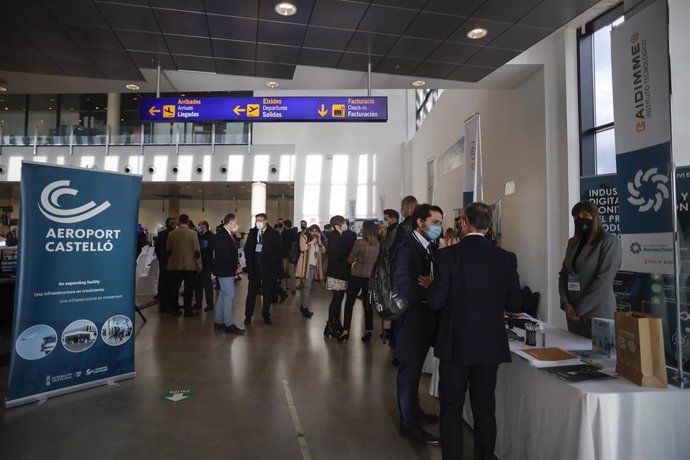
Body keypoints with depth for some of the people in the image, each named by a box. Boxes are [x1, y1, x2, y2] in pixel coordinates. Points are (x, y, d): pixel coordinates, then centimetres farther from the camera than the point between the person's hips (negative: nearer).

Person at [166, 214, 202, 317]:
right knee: (188, 289, 3)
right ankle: (187, 310, 5)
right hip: (190, 265, -2)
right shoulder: (192, 233, -7)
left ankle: (175, 309, 15)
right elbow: (197, 250, -8)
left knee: (174, 288, 11)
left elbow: (167, 250, 6)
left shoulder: (172, 234, 0)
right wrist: (199, 264, 1)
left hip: (175, 265, 3)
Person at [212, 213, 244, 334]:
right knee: (229, 295, -7)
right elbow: (226, 255, -23)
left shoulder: (227, 234, 14)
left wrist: (237, 265, 2)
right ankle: (228, 324, -1)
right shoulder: (222, 235, -17)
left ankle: (218, 322, 24)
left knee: (223, 295, 15)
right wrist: (236, 266, -14)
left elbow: (232, 252, 15)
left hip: (228, 270, 11)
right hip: (225, 270, -11)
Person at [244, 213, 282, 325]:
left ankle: (266, 316, 18)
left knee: (267, 293, 7)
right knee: (251, 291, 3)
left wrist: (273, 263, -9)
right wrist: (249, 263, -2)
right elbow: (247, 249, 8)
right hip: (254, 267, 2)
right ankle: (248, 315, 14)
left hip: (268, 268, -1)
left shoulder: (274, 234, -2)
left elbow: (278, 251, -1)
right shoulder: (252, 232, 6)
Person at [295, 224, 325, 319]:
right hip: (306, 265, -6)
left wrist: (319, 241, -7)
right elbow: (302, 248, -17)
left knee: (306, 286, 12)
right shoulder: (304, 237, 0)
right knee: (307, 286, -11)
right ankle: (305, 308, -6)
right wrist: (312, 242, -14)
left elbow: (323, 251, 4)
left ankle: (302, 306, 20)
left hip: (314, 266, 6)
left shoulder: (317, 240, 16)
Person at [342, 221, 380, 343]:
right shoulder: (378, 244, -3)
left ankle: (345, 331, 4)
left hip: (357, 276, -4)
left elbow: (350, 260, -5)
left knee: (349, 303, 6)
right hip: (370, 277, 4)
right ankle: (368, 331, 15)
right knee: (367, 304, 13)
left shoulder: (359, 243, -14)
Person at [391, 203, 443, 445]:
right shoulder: (407, 248, -20)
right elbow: (403, 289, -29)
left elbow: (434, 278, 2)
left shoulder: (430, 247, 6)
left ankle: (413, 410, 41)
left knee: (415, 367, 22)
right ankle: (409, 423, 23)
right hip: (411, 317, -8)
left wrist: (431, 285, -20)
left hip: (426, 316, 8)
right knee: (409, 368, 7)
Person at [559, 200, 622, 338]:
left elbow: (604, 279, -14)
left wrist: (580, 309, -14)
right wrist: (565, 303, -4)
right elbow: (563, 273, 11)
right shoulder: (572, 242, 13)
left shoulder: (610, 241, -6)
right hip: (574, 311, 6)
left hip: (597, 311, -5)